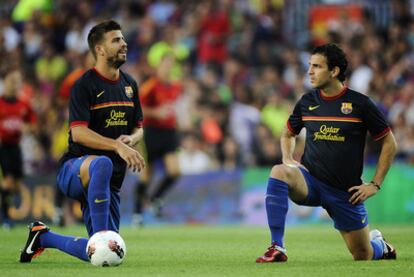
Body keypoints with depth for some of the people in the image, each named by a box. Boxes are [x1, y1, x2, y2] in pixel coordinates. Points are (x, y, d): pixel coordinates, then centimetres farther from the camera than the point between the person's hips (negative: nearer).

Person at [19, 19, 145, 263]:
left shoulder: (129, 84, 11)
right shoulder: (85, 85, -11)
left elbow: (138, 128, 18)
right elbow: (78, 133, -21)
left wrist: (131, 139, -7)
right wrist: (118, 146, -32)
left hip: (111, 179, 7)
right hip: (74, 168, -7)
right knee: (102, 164, -44)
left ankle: (43, 236, 25)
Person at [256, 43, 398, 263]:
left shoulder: (359, 103, -7)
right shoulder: (307, 102, 2)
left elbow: (389, 144, 1)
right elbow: (288, 134, 21)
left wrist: (375, 185, -4)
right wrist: (288, 159, 1)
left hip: (345, 191, -2)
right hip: (310, 182, 2)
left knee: (363, 255, 3)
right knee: (278, 172, -32)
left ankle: (379, 243, 43)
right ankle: (277, 248, -31)